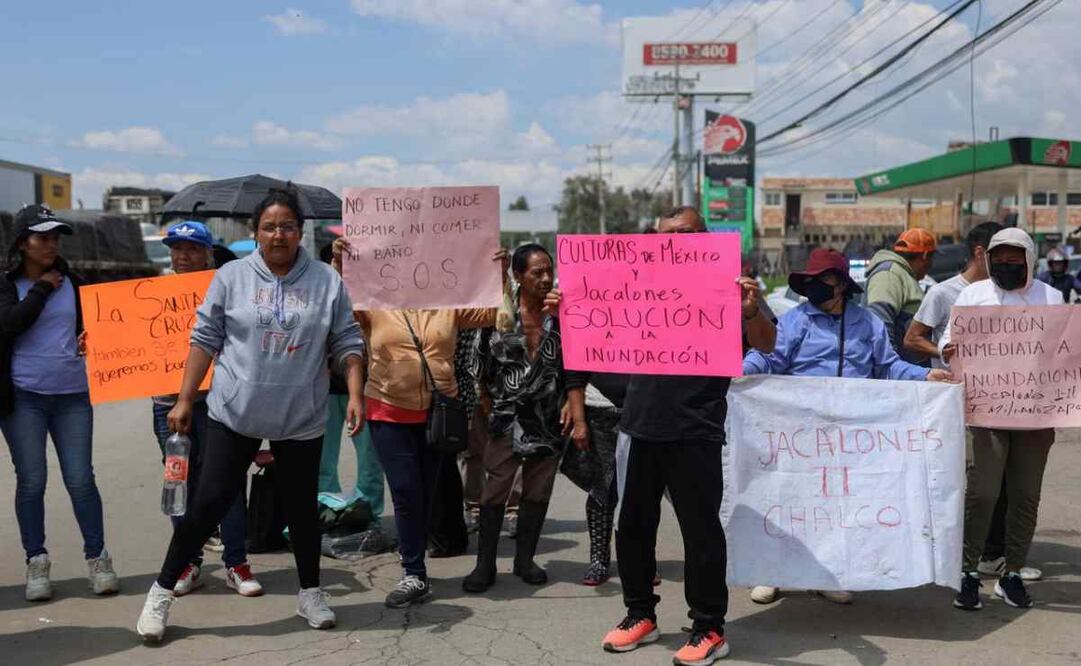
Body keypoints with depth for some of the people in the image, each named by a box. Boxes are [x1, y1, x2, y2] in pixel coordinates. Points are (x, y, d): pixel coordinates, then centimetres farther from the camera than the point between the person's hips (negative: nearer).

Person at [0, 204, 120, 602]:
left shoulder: (72, 283, 8)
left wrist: (92, 338, -3)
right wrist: (42, 288, -10)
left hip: (72, 395, 2)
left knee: (80, 479, 2)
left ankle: (97, 558, 13)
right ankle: (36, 562, 17)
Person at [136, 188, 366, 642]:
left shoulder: (326, 281, 0)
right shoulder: (232, 276, -1)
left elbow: (347, 344, 2)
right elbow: (205, 340, 1)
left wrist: (355, 395, -9)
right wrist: (184, 400, -1)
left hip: (301, 419, 1)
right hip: (234, 413, -1)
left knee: (301, 506, 12)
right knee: (208, 502, 0)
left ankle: (310, 593, 29)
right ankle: (162, 592, 14)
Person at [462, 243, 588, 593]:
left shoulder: (562, 316, 1)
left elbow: (573, 372, 0)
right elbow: (484, 367, 1)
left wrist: (579, 419, -5)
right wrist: (484, 409, -5)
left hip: (549, 420, 3)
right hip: (507, 417, -2)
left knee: (538, 492, 9)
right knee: (495, 490, -5)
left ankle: (525, 559, 22)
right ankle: (485, 565, 5)